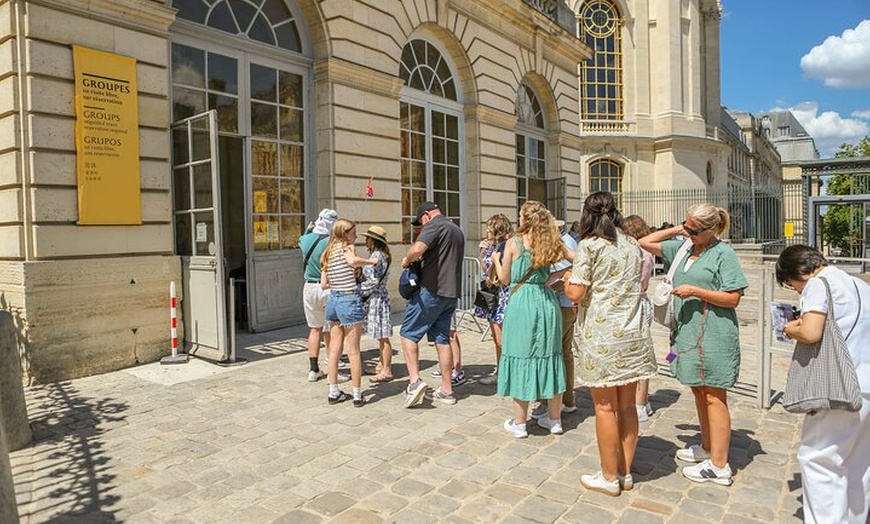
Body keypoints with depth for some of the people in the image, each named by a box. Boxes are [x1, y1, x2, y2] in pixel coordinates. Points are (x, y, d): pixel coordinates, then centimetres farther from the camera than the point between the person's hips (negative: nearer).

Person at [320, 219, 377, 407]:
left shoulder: (327, 252, 13)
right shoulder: (345, 246, -7)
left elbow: (324, 284, 11)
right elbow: (352, 260, -31)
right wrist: (371, 261, -15)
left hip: (332, 300, 7)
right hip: (349, 300, -7)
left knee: (334, 349, 13)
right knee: (353, 351, 1)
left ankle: (333, 393, 21)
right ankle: (357, 396, 8)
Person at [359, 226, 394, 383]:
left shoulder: (377, 256, -16)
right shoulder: (377, 255, 14)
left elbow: (373, 281, -21)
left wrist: (359, 291, -14)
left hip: (377, 298, -10)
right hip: (374, 299, 10)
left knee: (382, 336, -4)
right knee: (380, 336, 17)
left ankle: (386, 371, 2)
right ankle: (382, 365, 27)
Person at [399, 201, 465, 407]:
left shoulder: (434, 225, -8)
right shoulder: (457, 230, 21)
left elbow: (417, 250, -25)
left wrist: (406, 260, -5)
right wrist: (420, 260, 20)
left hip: (432, 290, -8)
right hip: (452, 292, 9)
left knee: (408, 333, 0)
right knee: (442, 339, 12)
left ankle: (414, 380, -11)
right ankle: (446, 390, 15)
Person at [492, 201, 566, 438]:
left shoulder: (513, 243, -6)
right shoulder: (550, 244, 4)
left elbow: (505, 279, 0)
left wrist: (496, 260, 17)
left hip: (521, 304, -4)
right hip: (547, 301, 4)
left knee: (521, 358, 4)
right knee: (549, 357, 13)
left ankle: (519, 423, 13)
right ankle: (554, 419, 24)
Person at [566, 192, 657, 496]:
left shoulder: (589, 245, -9)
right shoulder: (632, 245, 10)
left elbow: (576, 293, -13)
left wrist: (567, 283, 7)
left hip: (601, 337, -6)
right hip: (633, 334, 6)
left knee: (605, 406, 4)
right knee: (626, 406, 13)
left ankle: (609, 477, 16)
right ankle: (625, 473, 25)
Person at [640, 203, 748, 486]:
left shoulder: (724, 254, -10)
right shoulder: (682, 247, 10)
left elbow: (733, 298, -12)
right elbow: (645, 243, 15)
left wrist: (696, 291, -18)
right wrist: (675, 229, 6)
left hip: (714, 335, -8)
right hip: (687, 332, 8)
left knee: (713, 397, -2)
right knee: (699, 391, 17)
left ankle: (718, 466, 7)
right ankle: (707, 448, 33)